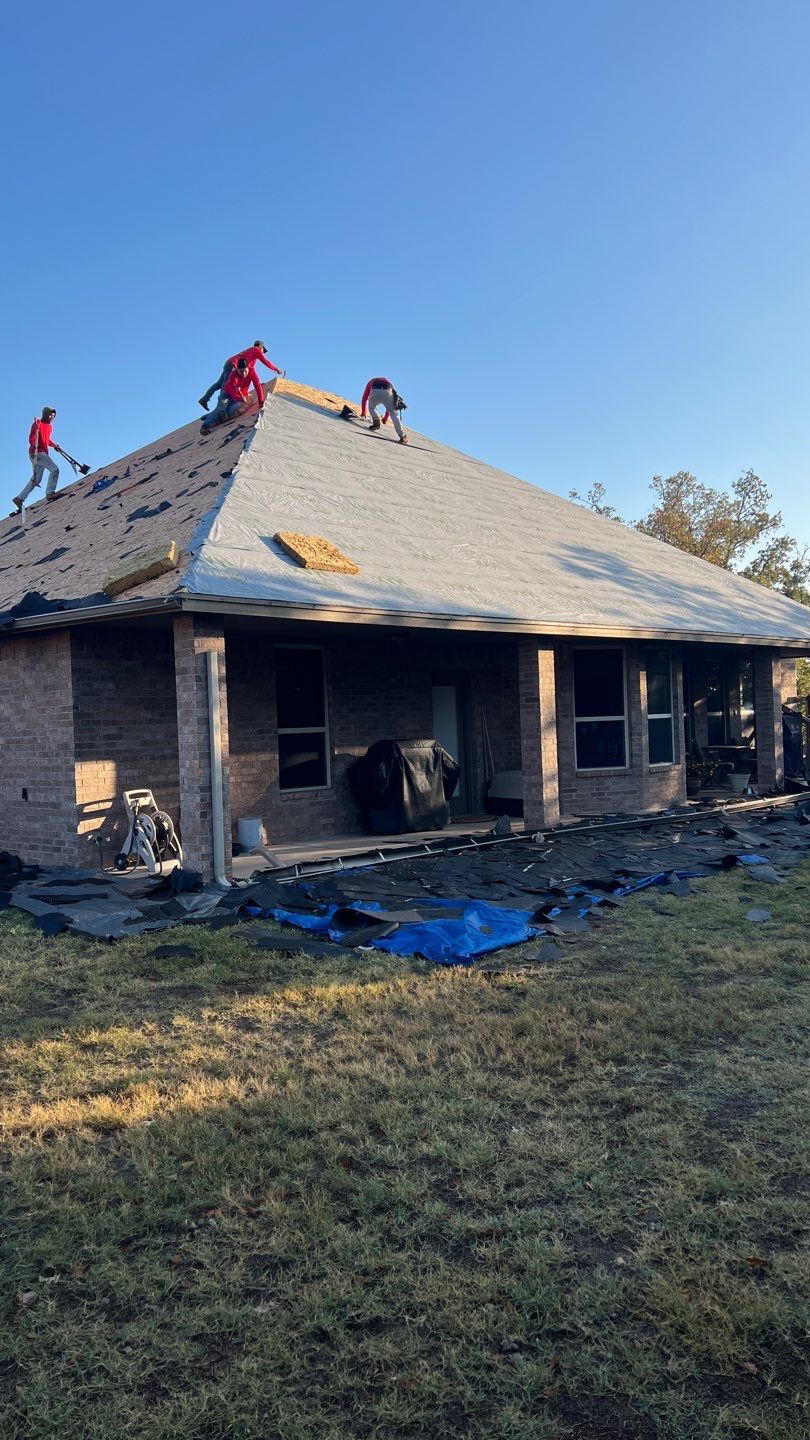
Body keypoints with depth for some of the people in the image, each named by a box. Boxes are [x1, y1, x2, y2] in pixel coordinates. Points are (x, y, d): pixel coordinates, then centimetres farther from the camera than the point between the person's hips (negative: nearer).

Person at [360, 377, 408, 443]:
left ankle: (376, 421, 1)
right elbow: (390, 405, 45)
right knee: (394, 414, 5)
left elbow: (364, 398, 41)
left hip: (375, 393, 0)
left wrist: (363, 413, 50)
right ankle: (402, 436, -7)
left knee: (372, 408, 28)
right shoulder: (388, 382, 43)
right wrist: (385, 418, 54)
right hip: (387, 392, 1)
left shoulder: (371, 382, 41)